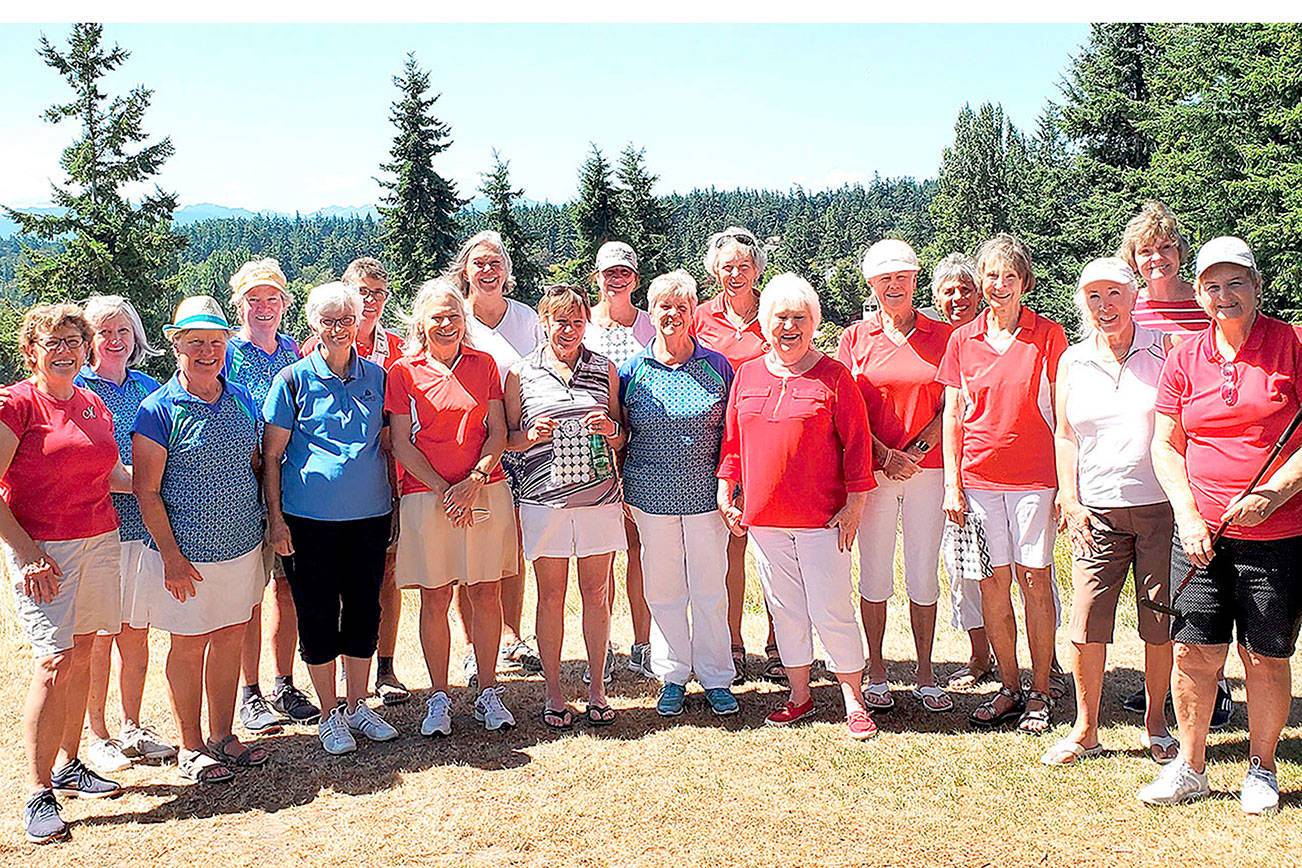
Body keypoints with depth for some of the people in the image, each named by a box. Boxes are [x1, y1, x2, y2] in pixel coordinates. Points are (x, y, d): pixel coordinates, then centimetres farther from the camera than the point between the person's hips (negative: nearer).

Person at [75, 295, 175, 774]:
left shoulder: (149, 388, 12)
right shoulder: (77, 389, -2)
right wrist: (129, 478, -17)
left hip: (144, 525, 4)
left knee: (137, 630, 11)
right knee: (99, 635, 3)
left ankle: (133, 727, 24)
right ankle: (97, 735, 17)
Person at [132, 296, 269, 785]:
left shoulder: (242, 400, 7)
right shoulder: (159, 409, -9)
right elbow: (146, 491, -10)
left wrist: (269, 525, 11)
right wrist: (171, 555, -14)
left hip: (242, 545, 5)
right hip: (187, 553, -5)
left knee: (230, 639, 13)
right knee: (189, 647, 7)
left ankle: (222, 736, 28)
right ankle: (190, 748, 22)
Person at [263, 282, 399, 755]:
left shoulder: (376, 376, 7)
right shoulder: (294, 379, -2)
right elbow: (271, 455, -1)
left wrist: (393, 504, 10)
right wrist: (275, 518, -7)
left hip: (369, 514, 3)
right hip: (310, 517, -3)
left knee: (364, 610, 10)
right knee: (318, 614, 5)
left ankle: (357, 706, 26)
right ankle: (329, 715, 20)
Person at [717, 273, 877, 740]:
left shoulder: (833, 376, -2)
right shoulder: (747, 375, 10)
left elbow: (856, 442, -2)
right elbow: (732, 441, 16)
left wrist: (854, 504, -6)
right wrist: (725, 490, 9)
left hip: (822, 518, -4)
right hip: (763, 517, 4)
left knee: (831, 611, -1)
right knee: (785, 609, 12)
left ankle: (854, 702, 14)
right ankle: (799, 695, 26)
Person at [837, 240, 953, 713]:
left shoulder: (941, 336, 6)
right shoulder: (856, 338, 5)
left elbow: (950, 409, 3)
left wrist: (915, 452, -9)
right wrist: (885, 456, -9)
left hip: (927, 469, 0)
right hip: (873, 471, 0)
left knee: (924, 576, 5)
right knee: (875, 574, 5)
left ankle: (925, 675, 18)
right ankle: (876, 673, 18)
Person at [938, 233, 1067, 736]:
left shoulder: (1048, 336, 1)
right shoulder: (962, 340, 7)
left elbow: (1061, 412, 2)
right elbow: (953, 416, 9)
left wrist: (1067, 481, -3)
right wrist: (952, 483, 3)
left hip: (1034, 477, -2)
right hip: (978, 477, 2)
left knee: (1035, 581, 1)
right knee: (993, 584, 6)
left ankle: (1040, 694, 14)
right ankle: (1009, 688, 19)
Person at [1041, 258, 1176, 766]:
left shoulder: (1164, 351, 2)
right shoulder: (1072, 362, 8)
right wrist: (1070, 502, 3)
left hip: (1160, 507, -1)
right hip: (1098, 512, 1)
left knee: (1161, 623, 6)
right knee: (1086, 623, -1)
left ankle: (1156, 725, 25)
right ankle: (1085, 730, 14)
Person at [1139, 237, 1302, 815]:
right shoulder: (1185, 358, 7)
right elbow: (1166, 445, 10)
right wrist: (1188, 515, -2)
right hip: (1202, 532, 2)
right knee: (1194, 653, 3)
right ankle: (1189, 768, 19)